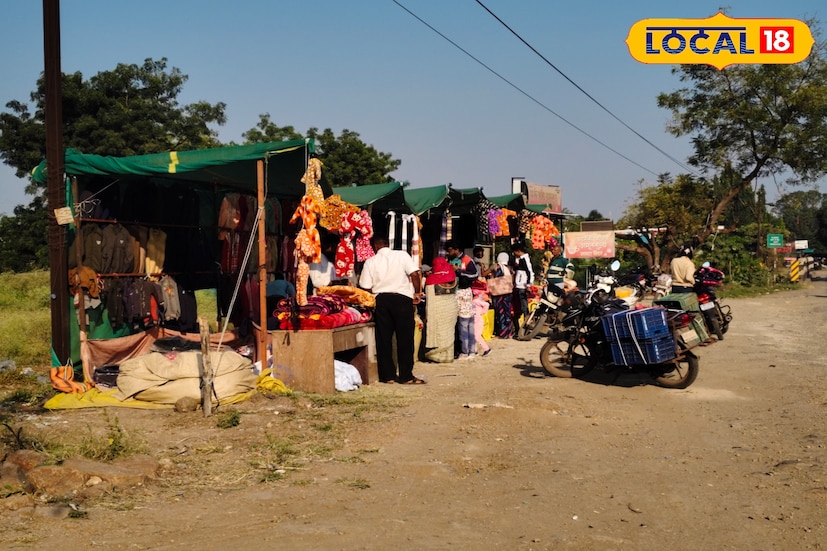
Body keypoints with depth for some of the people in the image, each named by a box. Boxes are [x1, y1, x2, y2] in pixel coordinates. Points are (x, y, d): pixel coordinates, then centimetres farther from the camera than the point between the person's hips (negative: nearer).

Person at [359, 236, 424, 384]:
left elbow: (366, 288, 2)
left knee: (383, 339, 8)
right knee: (405, 338, 3)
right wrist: (417, 293, 2)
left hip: (381, 299, 2)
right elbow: (414, 274, -10)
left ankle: (387, 375, 11)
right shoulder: (402, 255, 0)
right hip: (402, 298, -2)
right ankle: (406, 376, 4)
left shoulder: (370, 262, 4)